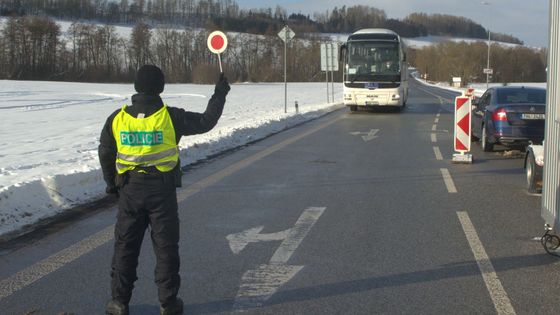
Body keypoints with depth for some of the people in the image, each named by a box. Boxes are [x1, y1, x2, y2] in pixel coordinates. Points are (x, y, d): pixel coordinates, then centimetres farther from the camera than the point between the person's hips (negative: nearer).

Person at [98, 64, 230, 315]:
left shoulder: (118, 118, -2)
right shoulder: (170, 117, -10)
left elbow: (105, 154, 6)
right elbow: (206, 121, -2)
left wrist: (111, 183, 20)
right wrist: (220, 94, 11)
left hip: (130, 190, 2)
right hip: (162, 190, -2)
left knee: (125, 246, 11)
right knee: (166, 247, 8)